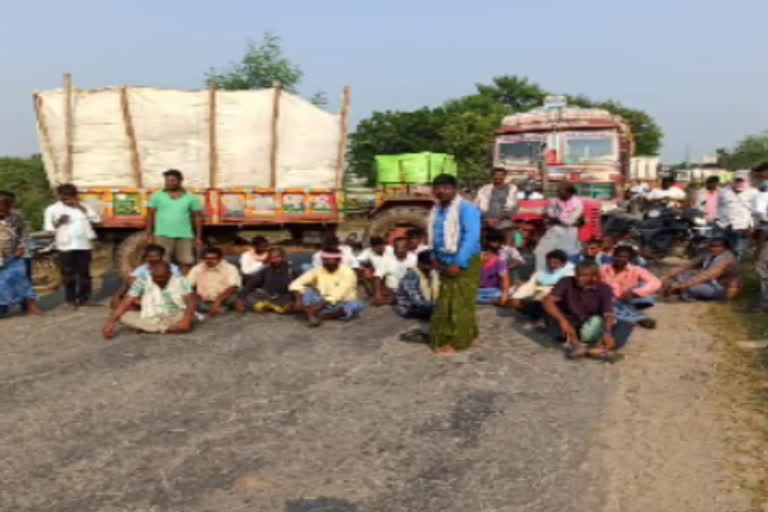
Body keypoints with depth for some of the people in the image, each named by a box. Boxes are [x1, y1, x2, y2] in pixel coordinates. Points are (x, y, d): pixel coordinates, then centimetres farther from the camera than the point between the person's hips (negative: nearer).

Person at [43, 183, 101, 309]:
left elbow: (97, 219, 0)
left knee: (84, 272, 6)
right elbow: (48, 228, 3)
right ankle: (70, 299, 6)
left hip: (84, 245, 2)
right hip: (65, 246, -2)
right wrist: (59, 222, -14)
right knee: (68, 274, -2)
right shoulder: (52, 209, 3)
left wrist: (82, 208, -5)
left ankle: (83, 298, 17)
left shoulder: (83, 206, 9)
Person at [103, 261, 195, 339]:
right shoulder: (142, 282, -6)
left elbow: (190, 301, -16)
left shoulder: (180, 281, -6)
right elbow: (125, 303, -11)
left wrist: (186, 320, -35)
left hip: (175, 318, -2)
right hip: (150, 319, 2)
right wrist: (111, 322, -23)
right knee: (123, 315, -22)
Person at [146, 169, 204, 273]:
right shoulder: (157, 196, 7)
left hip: (185, 236, 1)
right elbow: (150, 215, 6)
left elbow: (198, 217, 8)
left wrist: (198, 237, 3)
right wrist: (149, 235, -1)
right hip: (163, 235, -1)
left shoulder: (191, 198, 7)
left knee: (187, 263, 0)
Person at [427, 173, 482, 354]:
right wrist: (437, 259, 13)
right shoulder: (437, 210, 9)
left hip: (465, 263, -8)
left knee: (461, 303, -3)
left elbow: (472, 237, -24)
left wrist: (459, 263, -26)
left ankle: (458, 341, 6)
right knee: (445, 302, 13)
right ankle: (445, 338, 24)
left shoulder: (466, 208, -16)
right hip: (446, 262, 8)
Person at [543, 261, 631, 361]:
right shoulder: (566, 282, -9)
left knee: (626, 325, -20)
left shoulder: (604, 289, -5)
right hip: (569, 324, -1)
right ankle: (573, 342, -46)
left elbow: (608, 314, -18)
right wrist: (563, 320, -38)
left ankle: (600, 348, -45)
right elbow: (548, 301, -22)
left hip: (591, 328, 2)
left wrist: (607, 333, -40)